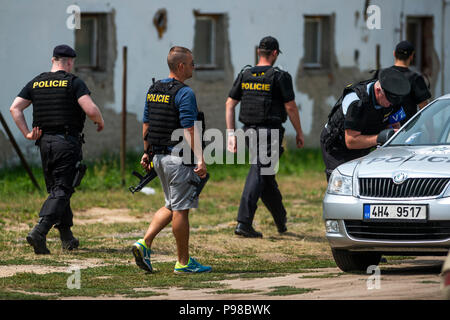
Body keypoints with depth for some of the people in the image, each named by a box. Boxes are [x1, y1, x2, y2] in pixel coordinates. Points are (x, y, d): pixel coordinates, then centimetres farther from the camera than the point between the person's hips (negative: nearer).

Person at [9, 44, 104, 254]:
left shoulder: (36, 83, 10)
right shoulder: (74, 82, -6)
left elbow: (15, 108, 4)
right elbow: (91, 109, -16)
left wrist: (27, 134, 4)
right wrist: (100, 122, 4)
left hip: (44, 142, 5)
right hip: (67, 142, -5)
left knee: (56, 189, 16)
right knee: (61, 191, -6)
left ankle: (67, 237, 20)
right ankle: (39, 232, -23)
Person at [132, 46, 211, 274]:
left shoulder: (153, 90, 10)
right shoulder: (184, 93, -15)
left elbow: (146, 124, 17)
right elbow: (189, 131, -20)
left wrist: (147, 152, 25)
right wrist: (200, 160, -22)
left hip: (158, 156, 8)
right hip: (179, 158, -8)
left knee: (172, 206, 18)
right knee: (181, 209, -1)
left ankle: (145, 243, 3)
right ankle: (183, 262, 6)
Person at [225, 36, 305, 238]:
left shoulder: (244, 75, 7)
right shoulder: (279, 76, -7)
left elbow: (229, 104, 5)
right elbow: (291, 107, -8)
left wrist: (231, 134, 7)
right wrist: (299, 133, 2)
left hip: (249, 131, 6)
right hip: (270, 131, -6)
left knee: (266, 176, 16)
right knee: (258, 175, -9)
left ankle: (281, 221, 26)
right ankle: (243, 223, -17)